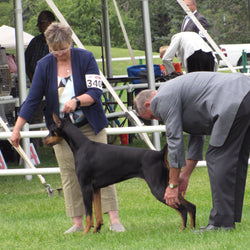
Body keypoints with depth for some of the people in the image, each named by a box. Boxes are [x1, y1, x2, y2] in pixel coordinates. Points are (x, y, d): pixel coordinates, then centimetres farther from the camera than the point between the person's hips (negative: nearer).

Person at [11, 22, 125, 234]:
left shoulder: (86, 58, -7)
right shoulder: (44, 65, -2)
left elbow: (95, 91, -11)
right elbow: (33, 99, 0)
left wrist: (77, 101, -30)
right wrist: (17, 128, -5)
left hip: (91, 126, -2)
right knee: (69, 175, -2)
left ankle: (114, 219, -7)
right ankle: (77, 223, 1)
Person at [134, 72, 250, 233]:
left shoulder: (164, 98, -1)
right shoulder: (174, 90, 29)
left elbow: (175, 141, -2)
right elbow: (197, 135, 34)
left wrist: (172, 185, 5)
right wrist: (186, 175, 37)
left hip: (235, 104, -10)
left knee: (218, 158, -6)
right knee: (236, 160, 15)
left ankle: (221, 222, -6)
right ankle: (231, 218, 20)